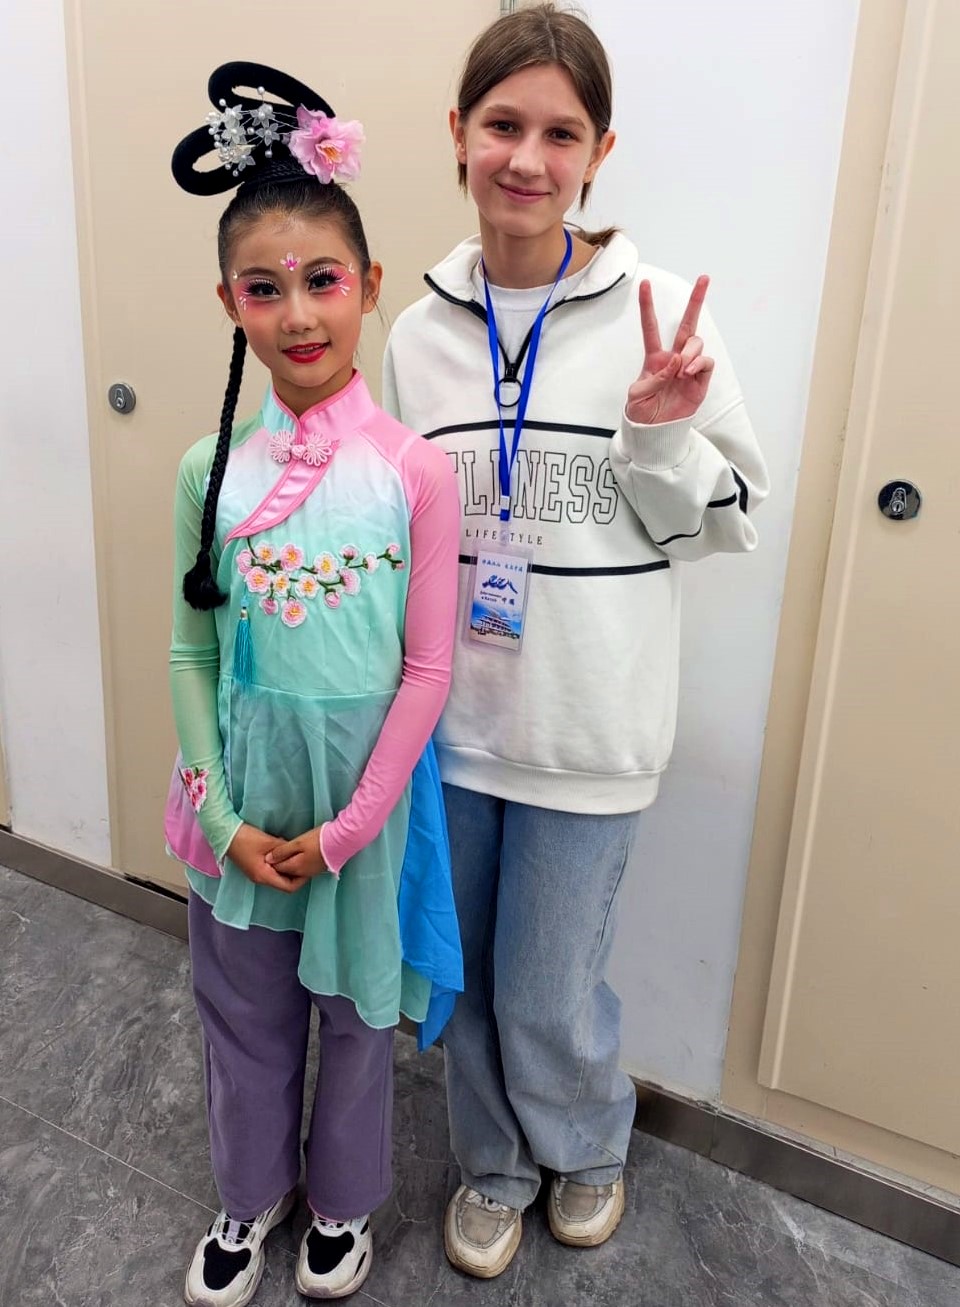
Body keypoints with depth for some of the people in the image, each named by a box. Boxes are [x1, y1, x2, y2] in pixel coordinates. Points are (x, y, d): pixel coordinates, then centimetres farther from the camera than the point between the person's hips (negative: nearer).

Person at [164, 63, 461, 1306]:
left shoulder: (415, 471, -13)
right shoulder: (211, 469, -6)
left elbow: (427, 668, -11)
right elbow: (191, 653, -1)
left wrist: (348, 827, -11)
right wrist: (224, 816, -7)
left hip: (365, 791, -2)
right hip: (245, 796, 2)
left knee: (356, 1008, 19)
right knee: (245, 1011, 21)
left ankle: (343, 1200, 48)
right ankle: (252, 1191, 50)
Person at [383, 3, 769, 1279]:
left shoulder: (658, 315, -9)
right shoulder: (420, 331, 2)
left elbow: (725, 519, -3)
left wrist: (662, 437, -22)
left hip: (584, 726, -3)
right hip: (452, 712, 4)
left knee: (549, 994, 10)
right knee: (465, 976, 19)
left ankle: (589, 1147, 46)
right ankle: (492, 1165, 48)